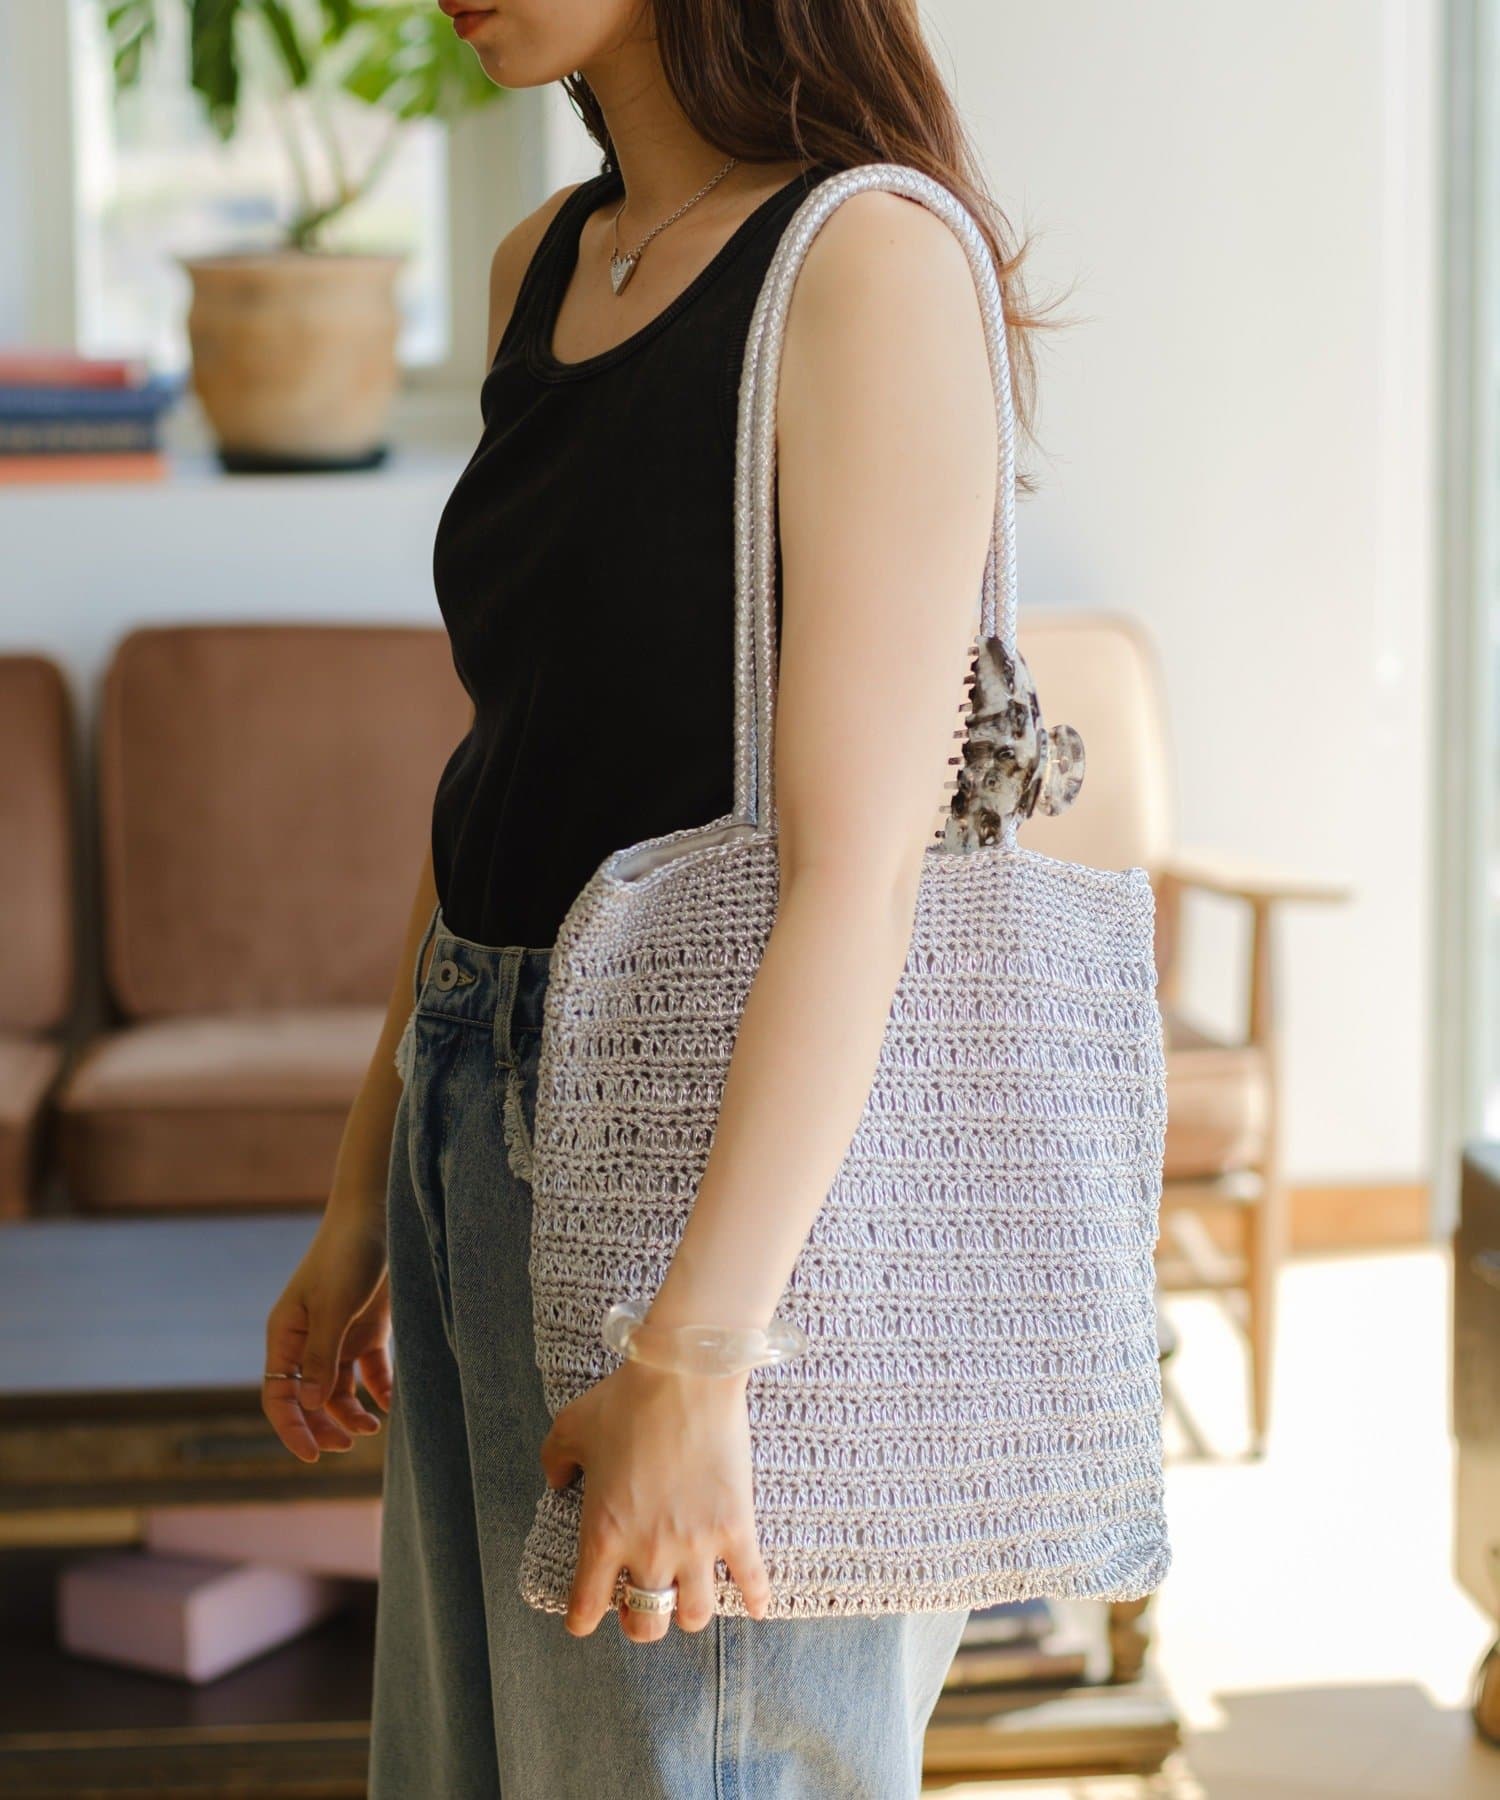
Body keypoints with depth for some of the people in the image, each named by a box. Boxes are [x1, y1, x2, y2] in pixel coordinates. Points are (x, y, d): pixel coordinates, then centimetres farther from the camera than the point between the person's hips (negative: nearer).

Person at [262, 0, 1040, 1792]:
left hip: (730, 1160, -8)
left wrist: (692, 1361, -24)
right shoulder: (545, 265, 9)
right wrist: (363, 1200, 16)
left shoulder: (867, 264, -16)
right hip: (494, 1138, 8)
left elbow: (860, 865, -22)